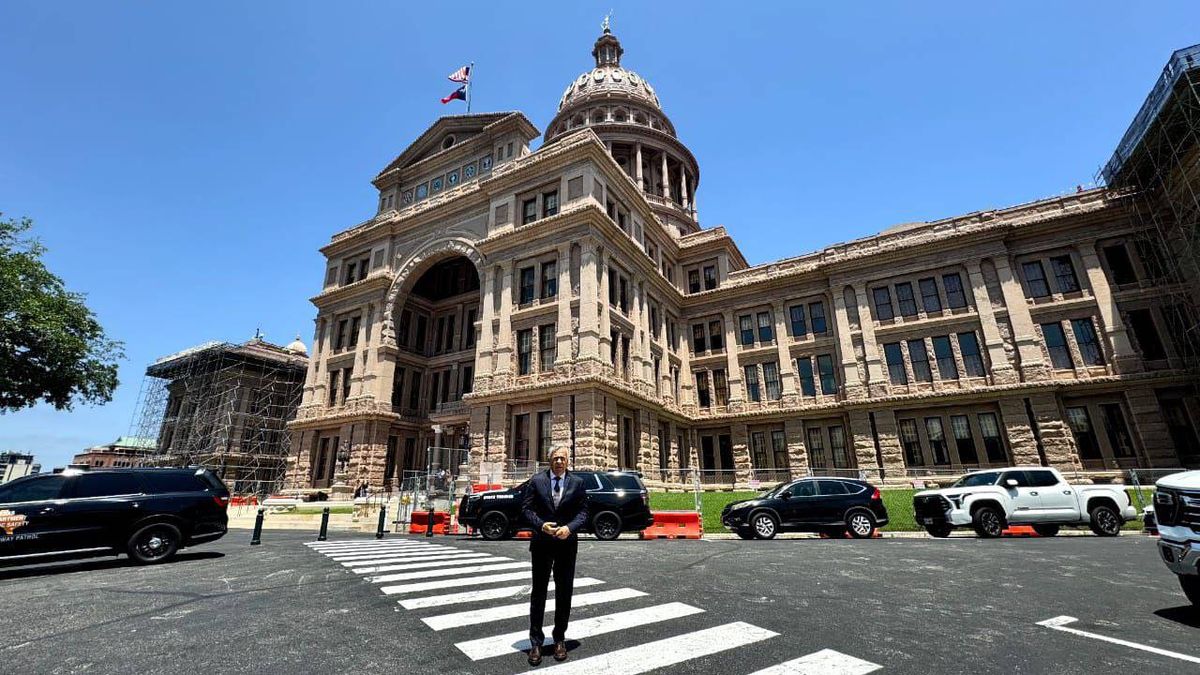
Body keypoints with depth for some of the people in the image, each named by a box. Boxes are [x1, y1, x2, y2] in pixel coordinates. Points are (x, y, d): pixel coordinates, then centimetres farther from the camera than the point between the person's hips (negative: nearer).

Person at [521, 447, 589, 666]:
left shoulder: (577, 482, 0)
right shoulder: (536, 481, -1)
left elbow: (583, 512, -1)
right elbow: (526, 508, -2)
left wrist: (570, 527, -17)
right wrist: (541, 525, -17)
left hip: (567, 543, 1)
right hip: (541, 543, -1)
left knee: (564, 593, 12)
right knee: (538, 592, 8)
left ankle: (560, 639, 28)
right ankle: (536, 641, 20)